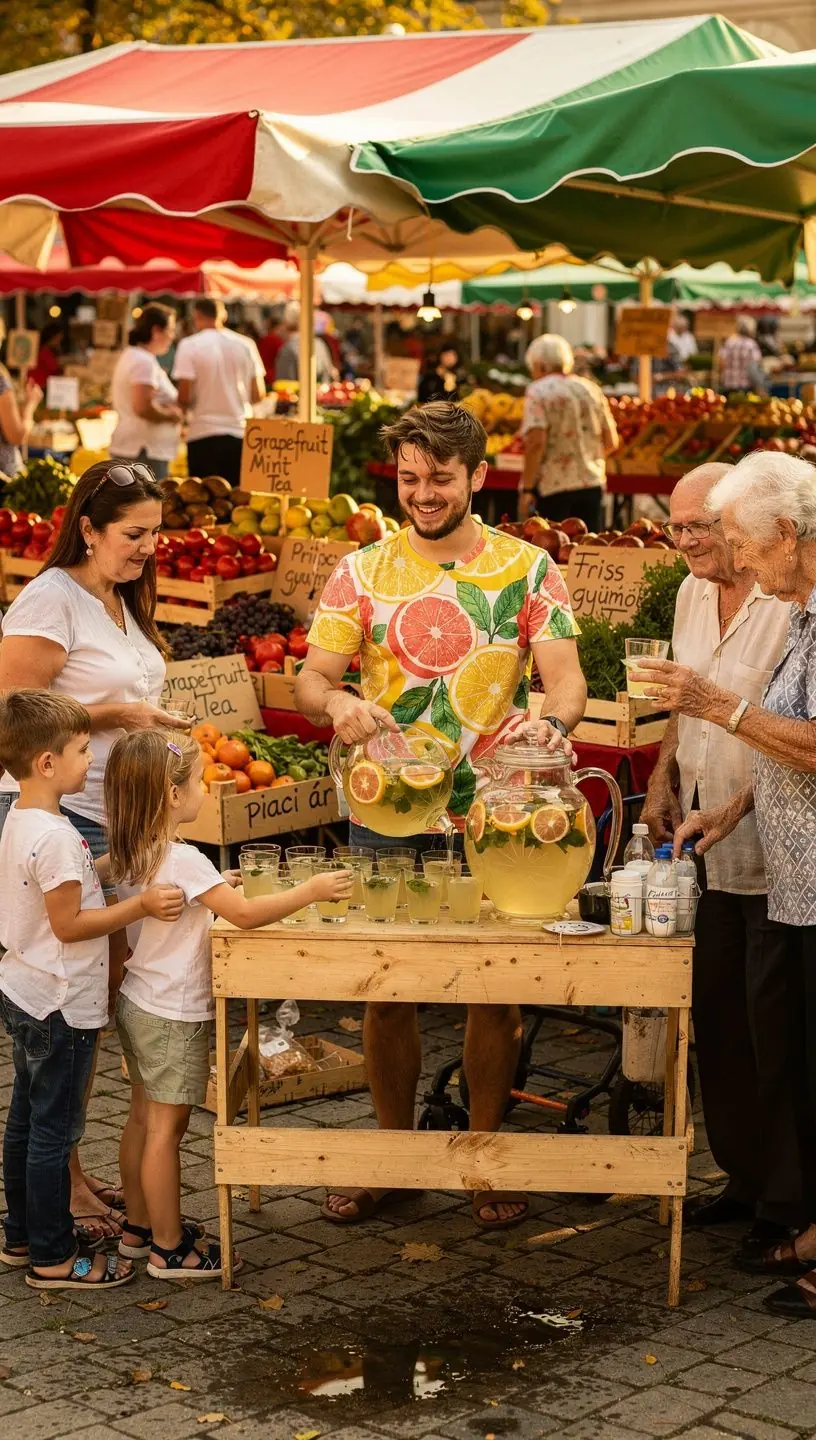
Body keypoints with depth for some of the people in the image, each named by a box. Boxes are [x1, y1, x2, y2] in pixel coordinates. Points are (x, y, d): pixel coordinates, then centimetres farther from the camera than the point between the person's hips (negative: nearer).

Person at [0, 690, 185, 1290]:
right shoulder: (55, 836, -24)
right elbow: (68, 924, -22)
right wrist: (141, 905, -21)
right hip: (60, 1005, -10)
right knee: (53, 1131, -1)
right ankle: (54, 1257, 8)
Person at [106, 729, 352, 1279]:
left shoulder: (133, 855, 4)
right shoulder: (184, 860, -23)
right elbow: (246, 913, -24)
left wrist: (215, 891, 13)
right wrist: (310, 890, -16)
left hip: (138, 1003, 9)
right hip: (173, 1014, -9)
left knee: (144, 1118, 17)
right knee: (167, 1128, -1)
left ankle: (140, 1227, 28)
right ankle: (169, 1249, 6)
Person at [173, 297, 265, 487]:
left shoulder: (190, 346, -5)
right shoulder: (245, 345, 5)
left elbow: (184, 397, -10)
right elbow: (258, 395, 5)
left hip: (204, 435, -3)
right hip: (240, 435, 3)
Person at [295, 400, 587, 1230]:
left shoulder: (526, 570, 2)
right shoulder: (362, 573, 3)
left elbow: (565, 676, -6)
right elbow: (310, 680, -2)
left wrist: (554, 723, -29)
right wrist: (337, 702, -26)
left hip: (496, 820, 0)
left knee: (496, 992, 6)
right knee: (386, 991, 6)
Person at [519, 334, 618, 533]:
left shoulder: (538, 391, -5)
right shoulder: (591, 389, 12)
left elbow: (536, 443, -16)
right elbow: (611, 441, 12)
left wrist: (527, 489, -13)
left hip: (553, 487, -6)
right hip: (592, 484, 6)